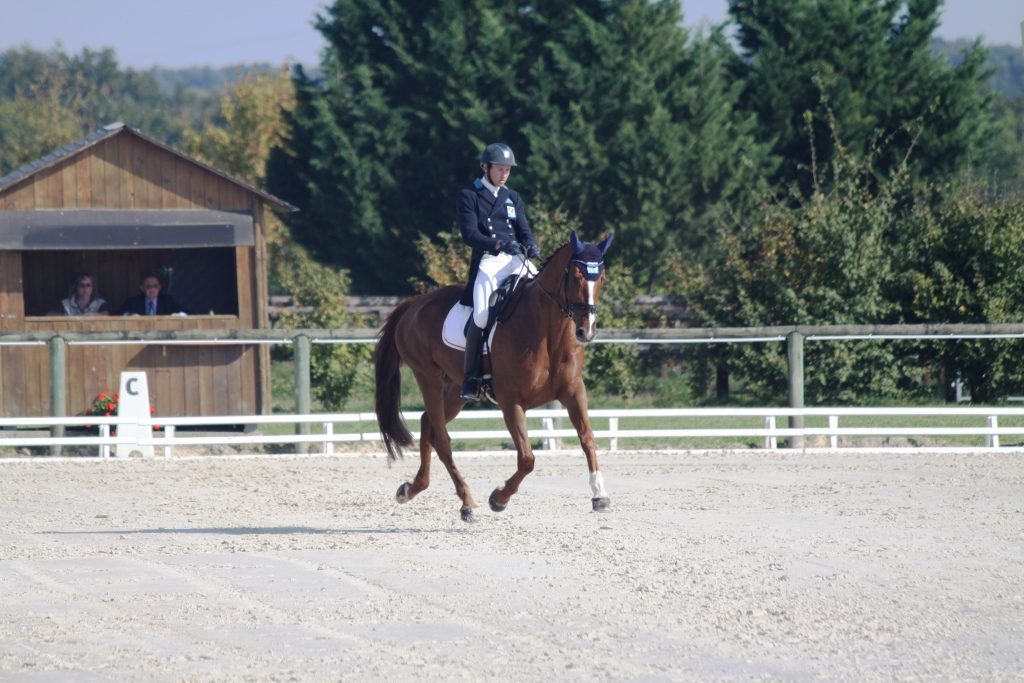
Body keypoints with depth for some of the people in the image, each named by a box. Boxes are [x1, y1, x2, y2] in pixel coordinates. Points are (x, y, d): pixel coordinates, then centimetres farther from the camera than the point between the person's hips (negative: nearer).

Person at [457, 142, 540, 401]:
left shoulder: (512, 197, 21)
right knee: (482, 314, -25)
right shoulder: (469, 197, 5)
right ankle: (470, 379, -20)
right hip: (487, 260, -5)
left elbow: (524, 229, 14)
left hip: (516, 259, 5)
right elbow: (470, 234, -7)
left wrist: (530, 246, -11)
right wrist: (498, 245, -23)